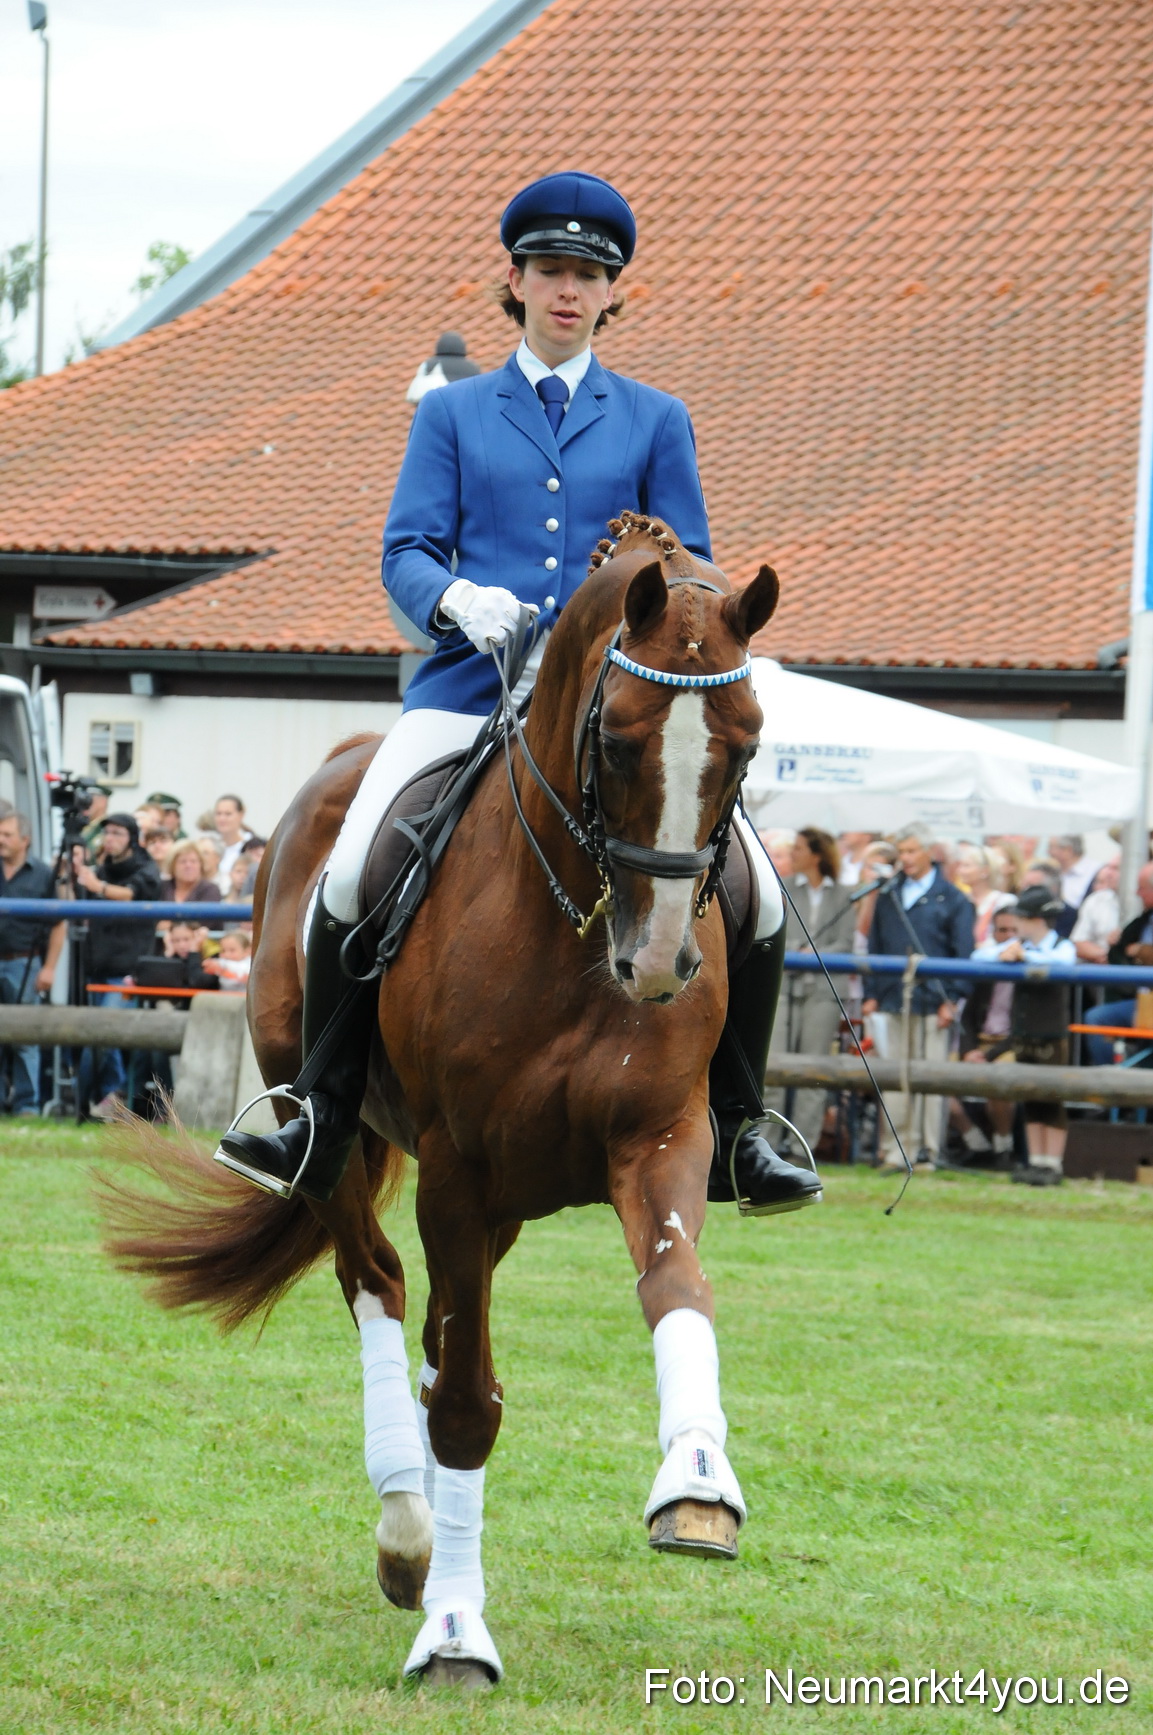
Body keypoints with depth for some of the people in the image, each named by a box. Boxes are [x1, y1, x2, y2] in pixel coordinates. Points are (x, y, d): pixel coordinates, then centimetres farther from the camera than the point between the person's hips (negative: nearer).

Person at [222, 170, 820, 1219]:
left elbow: (690, 570, 12)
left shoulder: (655, 421, 15)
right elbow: (406, 549, 4)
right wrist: (457, 600, -19)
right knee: (350, 878, -23)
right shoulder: (453, 414, 15)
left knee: (758, 900, -15)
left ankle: (730, 1134, 3)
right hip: (471, 688, 0)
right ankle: (326, 1123, -8)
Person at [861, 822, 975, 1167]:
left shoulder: (951, 899, 4)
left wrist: (951, 1000, -6)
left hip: (930, 1001, -3)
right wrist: (871, 994, 7)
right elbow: (875, 946, 15)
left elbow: (962, 954, 2)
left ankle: (926, 1149, 4)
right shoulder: (889, 895, 15)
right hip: (891, 1001, 3)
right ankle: (894, 1149, 4)